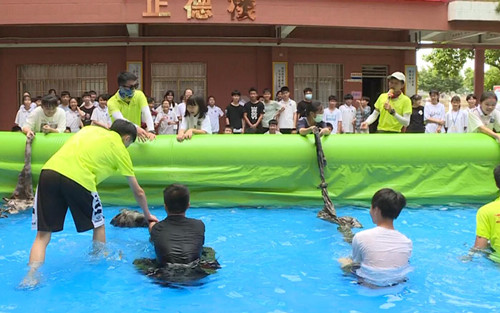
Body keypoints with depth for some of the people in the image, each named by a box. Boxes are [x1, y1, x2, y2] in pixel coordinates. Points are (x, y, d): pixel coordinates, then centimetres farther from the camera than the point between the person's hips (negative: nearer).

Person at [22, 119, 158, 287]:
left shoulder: (90, 128, 29)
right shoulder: (120, 149, 17)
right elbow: (138, 192, 23)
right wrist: (148, 215, 36)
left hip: (49, 171, 4)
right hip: (79, 179, -4)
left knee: (43, 234, 10)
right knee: (98, 226, 21)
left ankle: (31, 277, -4)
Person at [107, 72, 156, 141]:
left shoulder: (139, 95, -3)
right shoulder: (112, 102, -13)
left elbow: (147, 113, -17)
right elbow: (120, 119, -30)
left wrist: (151, 131, -36)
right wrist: (136, 128, -50)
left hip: (136, 137, 2)